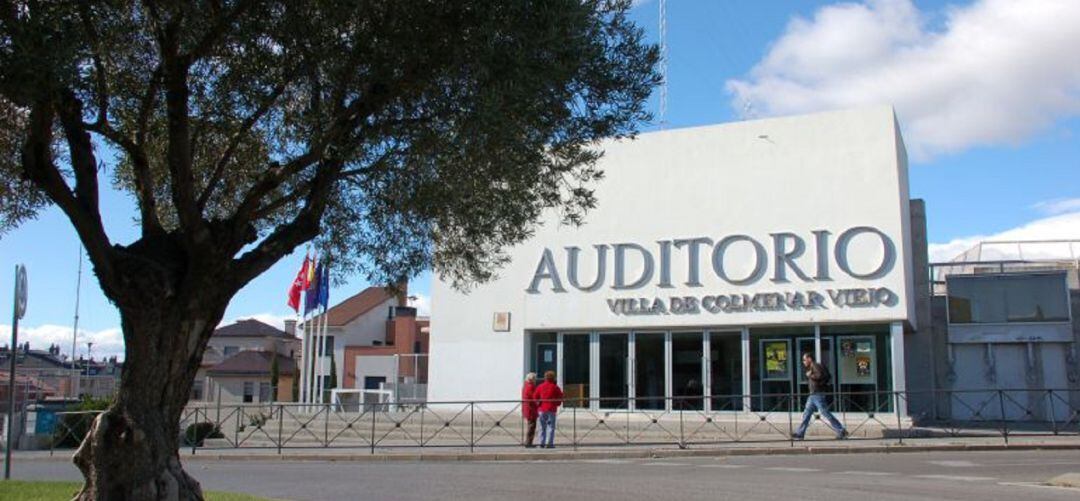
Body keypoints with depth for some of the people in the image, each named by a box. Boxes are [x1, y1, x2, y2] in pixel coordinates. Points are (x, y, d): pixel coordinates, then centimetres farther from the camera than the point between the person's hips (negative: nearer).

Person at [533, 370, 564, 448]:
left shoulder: (540, 386, 2)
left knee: (542, 427, 12)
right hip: (551, 409, -3)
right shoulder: (555, 387, -5)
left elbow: (535, 397, 3)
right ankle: (549, 443, -5)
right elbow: (560, 398, -2)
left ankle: (542, 443, 11)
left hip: (542, 409, 3)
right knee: (551, 426, 0)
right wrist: (557, 404, 15)